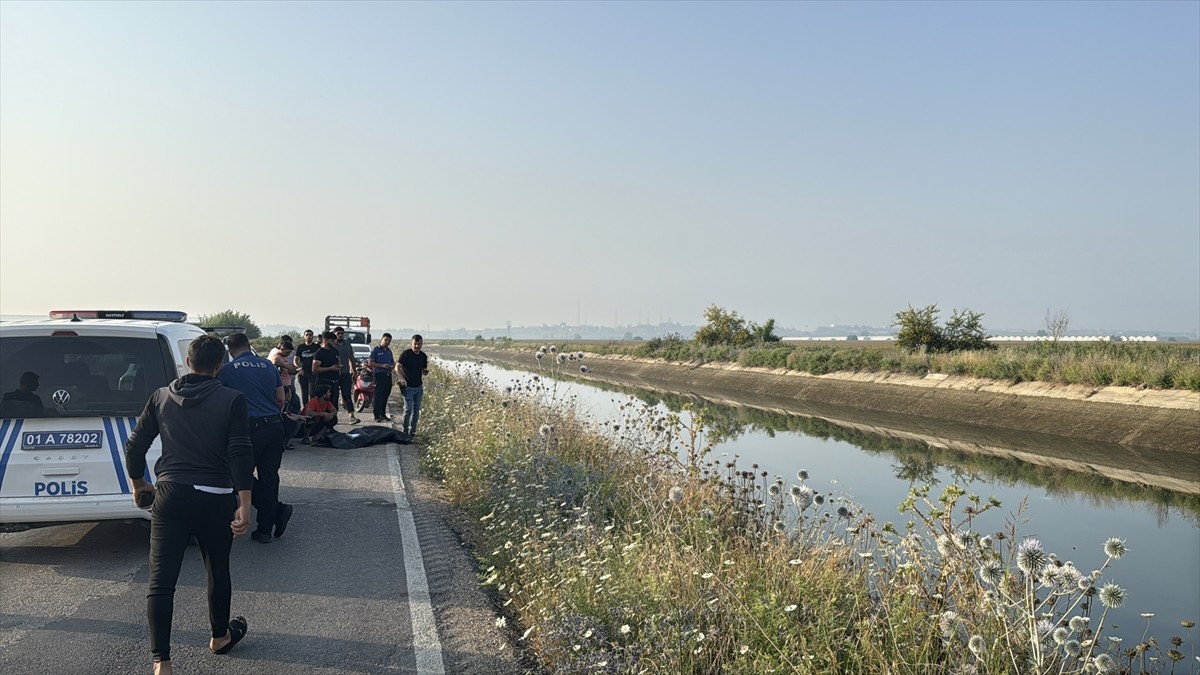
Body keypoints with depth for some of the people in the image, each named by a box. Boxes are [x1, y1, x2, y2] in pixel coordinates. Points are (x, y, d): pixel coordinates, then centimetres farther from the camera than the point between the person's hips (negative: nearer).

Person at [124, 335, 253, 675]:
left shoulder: (161, 397, 4)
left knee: (161, 581, 2)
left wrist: (138, 484, 25)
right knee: (218, 571, 19)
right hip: (215, 499, -1)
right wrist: (245, 505, -11)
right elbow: (241, 454, -13)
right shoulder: (231, 400, -5)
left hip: (171, 495, 1)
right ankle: (220, 636, 38)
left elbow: (134, 446, 8)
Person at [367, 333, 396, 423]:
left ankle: (383, 414, 18)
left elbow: (393, 363, 24)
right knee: (378, 396, -8)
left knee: (385, 396, 9)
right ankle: (377, 416, -6)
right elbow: (370, 363, -8)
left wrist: (391, 366, 0)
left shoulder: (389, 351, 19)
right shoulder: (375, 350, -1)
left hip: (388, 375, 6)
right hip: (379, 375, -6)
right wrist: (382, 365, -17)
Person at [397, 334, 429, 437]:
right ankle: (405, 431, 2)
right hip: (408, 386, -5)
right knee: (408, 409, -10)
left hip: (418, 387, 5)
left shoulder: (423, 356, 7)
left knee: (416, 410, 9)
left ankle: (412, 431, 19)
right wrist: (402, 378, -28)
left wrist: (425, 372, -9)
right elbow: (397, 367, -12)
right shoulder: (406, 354, -9)